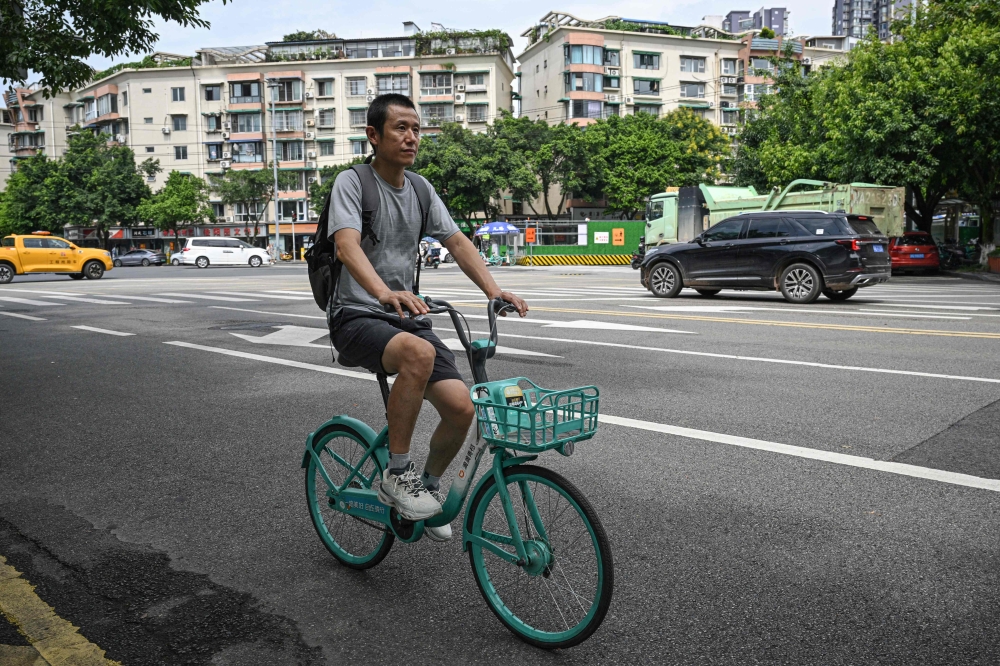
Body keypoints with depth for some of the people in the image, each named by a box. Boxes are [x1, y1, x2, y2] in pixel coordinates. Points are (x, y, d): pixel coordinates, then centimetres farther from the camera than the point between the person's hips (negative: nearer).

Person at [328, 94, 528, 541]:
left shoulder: (421, 189, 11)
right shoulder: (352, 182, -7)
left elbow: (456, 242, 6)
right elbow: (347, 245, -25)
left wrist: (494, 291, -11)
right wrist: (385, 293, -44)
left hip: (406, 317, 6)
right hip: (357, 316, -5)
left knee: (461, 407, -12)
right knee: (419, 352, -38)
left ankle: (429, 485, 17)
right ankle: (396, 475, -19)